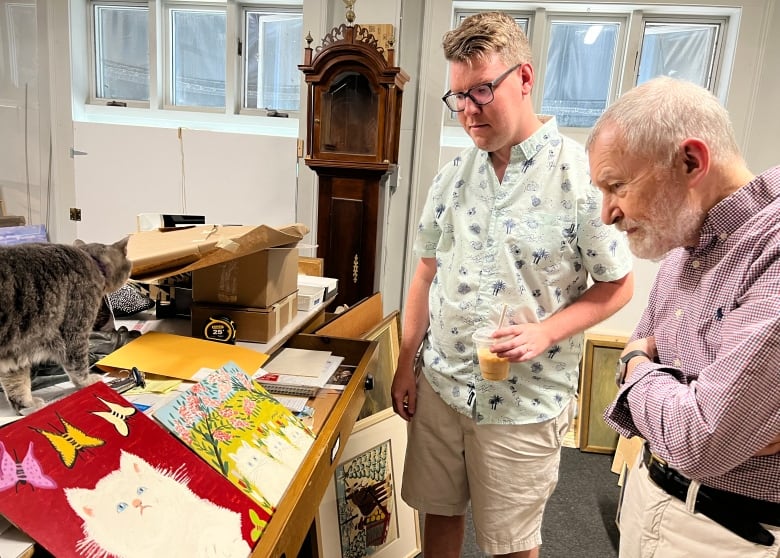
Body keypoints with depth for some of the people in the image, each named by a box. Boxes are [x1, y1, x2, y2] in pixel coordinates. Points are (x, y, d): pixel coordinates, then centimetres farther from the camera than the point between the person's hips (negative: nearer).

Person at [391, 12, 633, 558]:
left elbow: (618, 286, -6)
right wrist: (406, 365, 8)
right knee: (439, 512, 22)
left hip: (525, 400, -4)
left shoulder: (583, 175, -13)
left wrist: (545, 331, -22)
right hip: (440, 385, 5)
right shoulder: (453, 176, 1)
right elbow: (426, 274, 7)